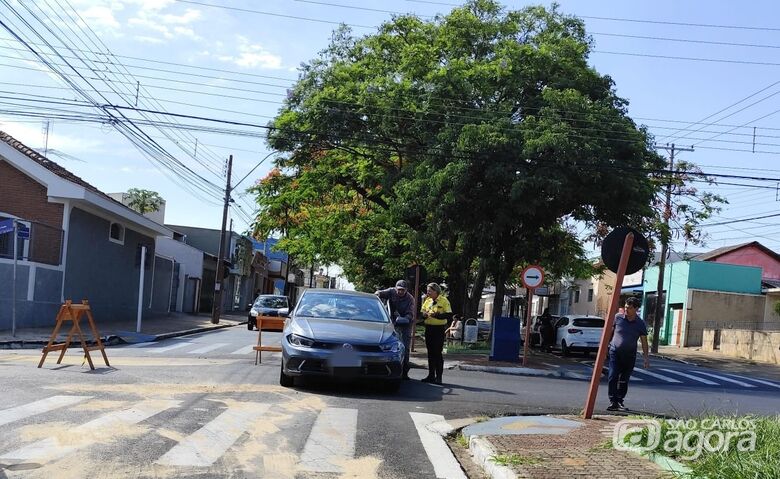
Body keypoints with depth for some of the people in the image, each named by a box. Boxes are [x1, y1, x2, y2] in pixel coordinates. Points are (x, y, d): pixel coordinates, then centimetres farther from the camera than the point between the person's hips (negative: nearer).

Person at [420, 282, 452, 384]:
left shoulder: (444, 301, -6)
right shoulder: (427, 301, 12)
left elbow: (449, 315, -12)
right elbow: (422, 312, 20)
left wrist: (437, 315, -22)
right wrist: (423, 314, -4)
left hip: (439, 329, -6)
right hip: (429, 329, 6)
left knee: (438, 353, -5)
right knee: (430, 353, 10)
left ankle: (438, 377, 1)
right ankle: (431, 375, 17)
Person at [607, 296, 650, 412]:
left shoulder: (640, 324, -2)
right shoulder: (618, 318, -3)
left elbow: (644, 341, 2)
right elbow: (610, 332, 9)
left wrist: (646, 357, -4)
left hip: (629, 355, 1)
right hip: (615, 352, -1)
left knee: (624, 380, 6)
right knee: (613, 377, -11)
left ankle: (620, 402, 17)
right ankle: (613, 402, -8)